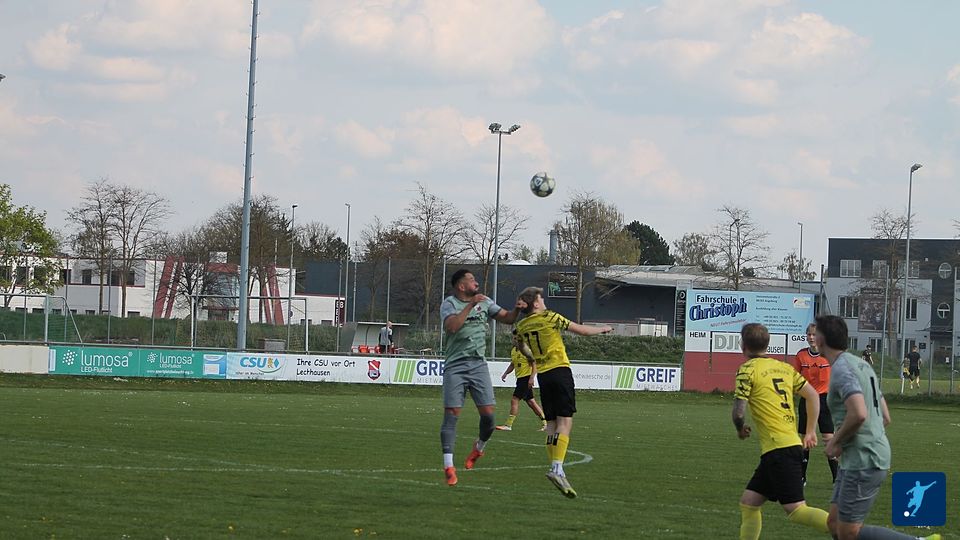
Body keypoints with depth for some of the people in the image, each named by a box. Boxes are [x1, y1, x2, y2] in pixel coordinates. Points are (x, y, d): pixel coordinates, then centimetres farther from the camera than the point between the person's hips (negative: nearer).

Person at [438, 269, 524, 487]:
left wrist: (517, 310, -8)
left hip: (478, 364, 4)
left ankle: (480, 446, 27)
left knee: (488, 413, -4)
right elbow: (451, 326, -22)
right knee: (451, 413, -9)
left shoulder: (484, 302, 10)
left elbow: (506, 318, 13)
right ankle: (448, 466, -8)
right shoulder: (449, 303, -4)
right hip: (455, 366, -4)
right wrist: (470, 305, -26)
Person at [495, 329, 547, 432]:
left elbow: (534, 363, -15)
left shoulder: (526, 349, -14)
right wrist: (506, 373, 11)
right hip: (520, 378, 9)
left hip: (526, 378, -9)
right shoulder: (513, 351, 12)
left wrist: (532, 377, -23)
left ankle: (508, 425, -11)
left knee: (514, 400, -12)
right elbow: (513, 364, 25)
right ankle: (544, 422, 20)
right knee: (530, 401, 13)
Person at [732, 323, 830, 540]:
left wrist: (741, 429, 10)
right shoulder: (784, 367, 16)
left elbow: (739, 411, -12)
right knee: (748, 503, 15)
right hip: (793, 444, 9)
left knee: (796, 510, -13)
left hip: (777, 448, -9)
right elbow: (812, 395, 15)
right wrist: (810, 432, 21)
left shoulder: (747, 369, -6)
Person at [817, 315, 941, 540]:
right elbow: (885, 418, 22)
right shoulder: (861, 365, 18)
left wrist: (836, 442, -12)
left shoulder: (840, 369, -14)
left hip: (862, 461, -10)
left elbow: (859, 414, -29)